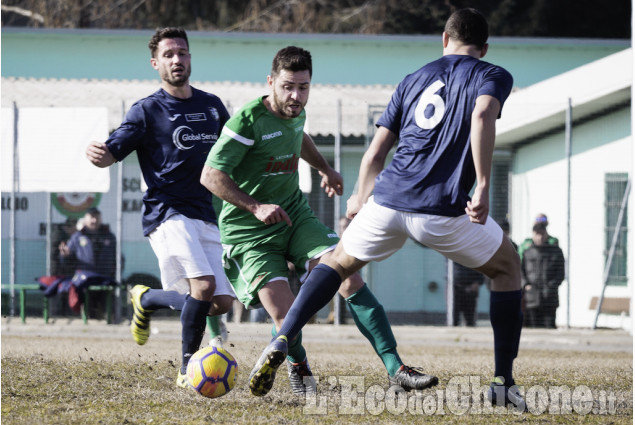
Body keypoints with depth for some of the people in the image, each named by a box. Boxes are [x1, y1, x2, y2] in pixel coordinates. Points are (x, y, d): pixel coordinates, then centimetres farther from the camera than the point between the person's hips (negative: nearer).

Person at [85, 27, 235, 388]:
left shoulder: (212, 106, 14)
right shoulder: (147, 111, 0)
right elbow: (112, 152, -6)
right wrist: (98, 154, -29)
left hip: (206, 217, 6)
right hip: (168, 213, -6)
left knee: (222, 302, -1)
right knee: (204, 286, -25)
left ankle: (147, 300, 25)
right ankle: (188, 368, -10)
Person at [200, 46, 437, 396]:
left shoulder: (296, 112, 4)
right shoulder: (249, 120, -19)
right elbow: (211, 176, -19)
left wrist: (325, 169, 34)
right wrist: (255, 207, -24)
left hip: (294, 216, 6)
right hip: (249, 233, -6)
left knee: (349, 278, -16)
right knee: (287, 320, -17)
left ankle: (395, 368, -18)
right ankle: (297, 366, 20)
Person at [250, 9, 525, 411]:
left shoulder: (415, 79, 23)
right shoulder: (492, 75, 10)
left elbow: (375, 154, 22)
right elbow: (483, 115, -14)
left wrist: (361, 199, 39)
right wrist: (483, 188, -16)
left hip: (389, 198, 3)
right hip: (444, 209, -3)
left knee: (339, 262, 26)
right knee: (508, 268, 20)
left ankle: (281, 341, 4)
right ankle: (504, 383, 13)